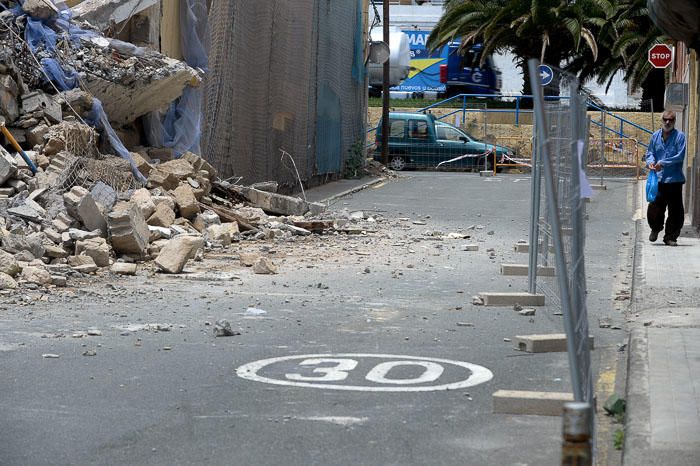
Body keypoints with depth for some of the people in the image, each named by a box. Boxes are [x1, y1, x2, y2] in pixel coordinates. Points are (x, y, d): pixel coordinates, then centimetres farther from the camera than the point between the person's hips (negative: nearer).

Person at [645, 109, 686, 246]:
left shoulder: (679, 136, -5)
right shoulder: (655, 136, 9)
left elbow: (680, 156, -12)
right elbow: (650, 152, 15)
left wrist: (663, 163, -16)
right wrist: (650, 162, -8)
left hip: (674, 180, -3)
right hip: (658, 179, 3)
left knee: (675, 211, 0)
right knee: (654, 208, 3)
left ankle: (670, 237, 12)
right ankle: (655, 228, 31)